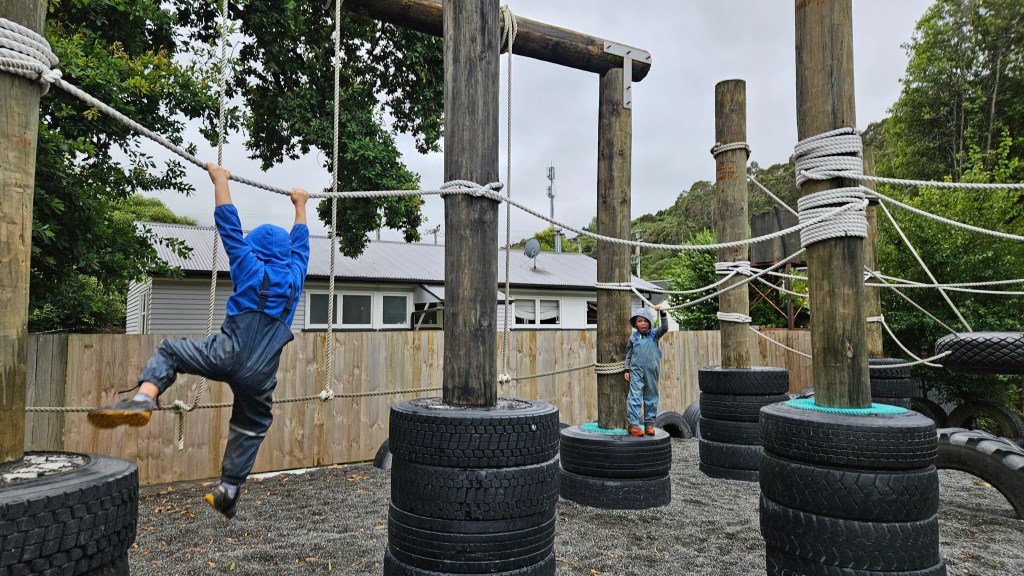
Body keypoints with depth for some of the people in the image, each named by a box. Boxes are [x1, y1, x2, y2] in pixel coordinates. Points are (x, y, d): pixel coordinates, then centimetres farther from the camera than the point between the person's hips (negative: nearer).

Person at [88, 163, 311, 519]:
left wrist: (220, 179, 18)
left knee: (168, 352, 17)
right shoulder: (294, 276, 14)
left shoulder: (251, 269, 5)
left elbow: (228, 225, 9)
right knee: (250, 428, 19)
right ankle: (228, 494, 20)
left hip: (228, 355, -3)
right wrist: (300, 206, 43)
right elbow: (300, 242, 31)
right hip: (260, 374, 3)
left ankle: (143, 399, -11)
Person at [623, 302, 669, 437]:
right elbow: (628, 355, 8)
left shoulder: (654, 335, 6)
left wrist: (663, 313, -21)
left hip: (652, 371, 2)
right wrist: (627, 370, 4)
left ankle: (649, 423, 19)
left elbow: (664, 328, -11)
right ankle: (633, 424, -8)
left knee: (651, 396, 9)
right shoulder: (633, 337, 4)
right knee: (635, 395, -8)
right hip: (636, 370, -2)